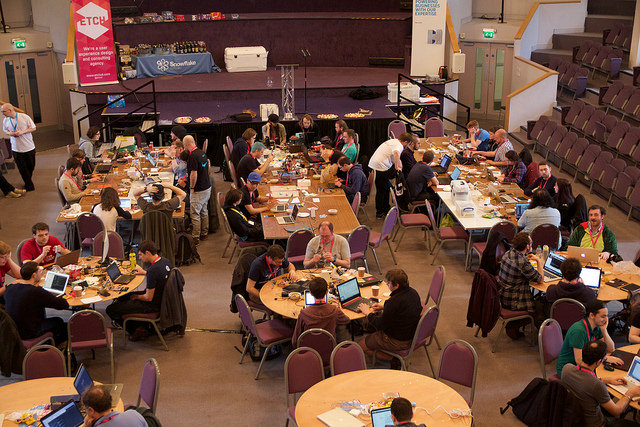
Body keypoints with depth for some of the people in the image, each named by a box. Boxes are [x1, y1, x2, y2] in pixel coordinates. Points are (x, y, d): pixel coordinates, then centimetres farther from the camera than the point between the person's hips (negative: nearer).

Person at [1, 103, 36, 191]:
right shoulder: (5, 120, -1)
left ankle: (28, 182, 33)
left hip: (29, 147, -2)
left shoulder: (24, 117, -11)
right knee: (22, 169, 1)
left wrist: (22, 132, -19)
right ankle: (29, 185, 11)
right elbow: (4, 130, 17)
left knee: (31, 166, 10)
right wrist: (9, 133, -7)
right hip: (16, 149, 2)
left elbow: (33, 128, -5)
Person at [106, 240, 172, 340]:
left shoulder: (152, 270, -29)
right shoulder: (165, 261, -2)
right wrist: (144, 272, 15)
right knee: (121, 297, 24)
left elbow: (148, 298, -23)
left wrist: (136, 297, -4)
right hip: (161, 299, 10)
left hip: (153, 306, -10)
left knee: (110, 309, -8)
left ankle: (135, 330, 3)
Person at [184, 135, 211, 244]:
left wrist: (192, 187, -11)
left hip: (198, 190, -9)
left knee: (195, 214, 0)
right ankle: (204, 233, 30)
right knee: (204, 211, 19)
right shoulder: (202, 152, 6)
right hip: (207, 187, 9)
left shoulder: (193, 156, -23)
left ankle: (195, 237, 7)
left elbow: (194, 175, -26)